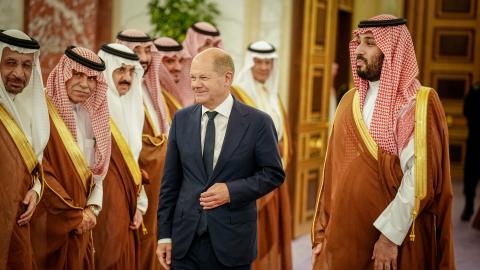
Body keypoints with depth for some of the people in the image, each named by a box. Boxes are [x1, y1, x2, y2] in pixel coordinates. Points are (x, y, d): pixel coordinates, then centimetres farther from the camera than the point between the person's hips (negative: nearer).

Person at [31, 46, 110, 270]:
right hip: (49, 222, -6)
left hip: (81, 225, 6)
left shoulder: (91, 114, 9)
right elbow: (40, 171, -17)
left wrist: (92, 208, -1)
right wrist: (74, 214, -12)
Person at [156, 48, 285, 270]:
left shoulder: (257, 122, -5)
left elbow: (274, 173, -1)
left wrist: (232, 191, -15)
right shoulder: (181, 119, 5)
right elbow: (170, 181, 6)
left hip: (232, 242, -2)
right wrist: (164, 235, 4)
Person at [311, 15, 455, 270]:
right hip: (342, 235, 5)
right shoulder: (349, 101, 8)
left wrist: (390, 235, -20)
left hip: (395, 238, -5)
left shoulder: (420, 102, -9)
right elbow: (333, 171, 9)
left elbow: (420, 177, -17)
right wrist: (322, 231, 5)